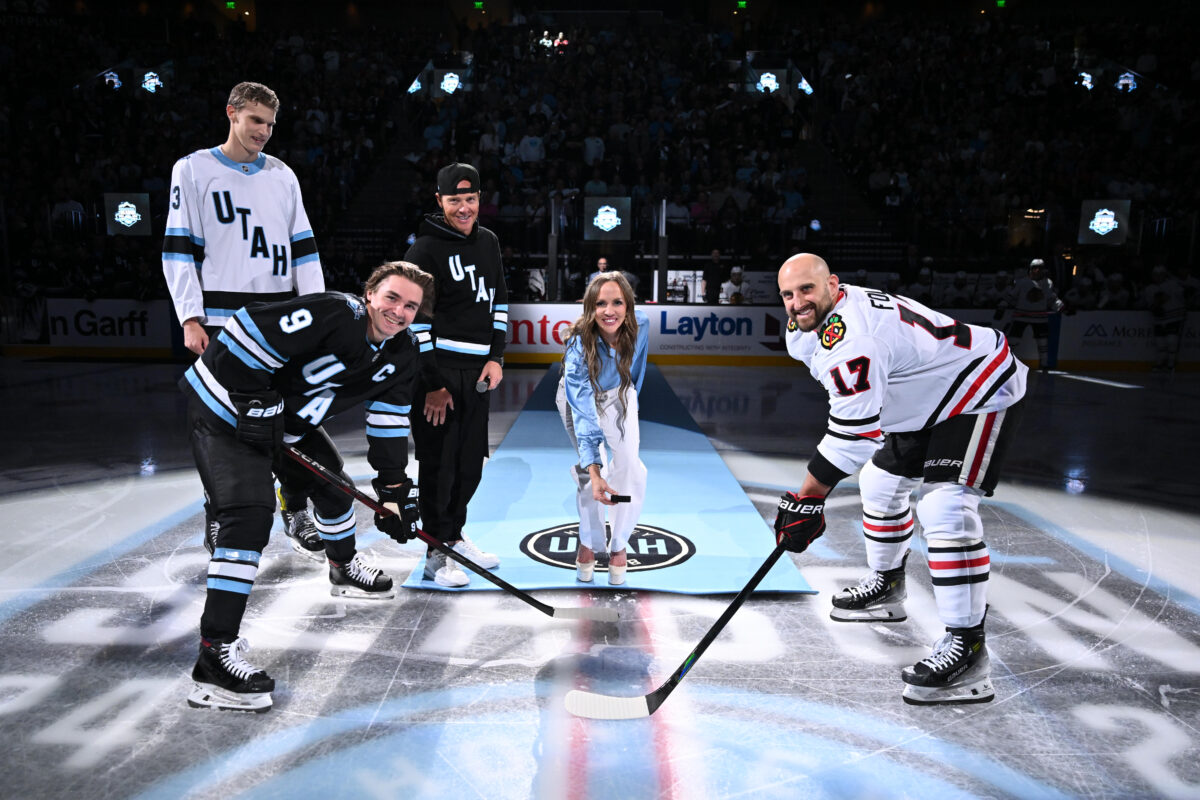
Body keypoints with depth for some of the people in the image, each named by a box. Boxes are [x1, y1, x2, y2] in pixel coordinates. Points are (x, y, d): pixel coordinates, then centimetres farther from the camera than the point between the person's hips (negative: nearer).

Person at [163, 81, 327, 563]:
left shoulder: (282, 175, 14)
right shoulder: (193, 170, 2)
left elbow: (303, 248, 12)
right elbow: (179, 250, -2)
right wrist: (190, 319, -11)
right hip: (221, 319, -3)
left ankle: (296, 515, 16)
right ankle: (217, 522, 16)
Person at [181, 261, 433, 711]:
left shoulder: (401, 353, -4)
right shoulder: (334, 316, -30)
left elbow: (388, 424, 4)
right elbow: (245, 335, -30)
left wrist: (395, 490, 1)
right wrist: (256, 403, -27)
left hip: (286, 419, 9)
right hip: (224, 408, -9)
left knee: (332, 484, 21)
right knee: (250, 513, -23)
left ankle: (344, 568, 51)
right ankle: (215, 653, -21)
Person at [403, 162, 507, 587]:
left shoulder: (489, 242, 12)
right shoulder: (425, 249, -9)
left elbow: (499, 301, 18)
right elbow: (414, 318, -12)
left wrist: (496, 357, 7)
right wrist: (432, 385, -14)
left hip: (477, 372, 7)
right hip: (436, 371, -6)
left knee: (471, 461, 13)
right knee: (439, 463, -2)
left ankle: (454, 534, 33)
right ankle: (436, 555, 11)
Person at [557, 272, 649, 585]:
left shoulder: (640, 325, -28)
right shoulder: (579, 345, -37)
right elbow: (583, 411, -43)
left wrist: (631, 397, 11)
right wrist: (594, 473, -50)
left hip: (618, 394, 3)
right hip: (579, 396, -3)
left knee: (630, 468, -10)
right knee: (591, 470, -16)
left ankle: (618, 545, 10)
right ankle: (589, 543, 6)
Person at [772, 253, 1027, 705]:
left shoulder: (853, 337, -32)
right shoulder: (811, 324, 0)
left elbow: (852, 432, -35)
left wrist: (807, 498, -32)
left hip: (982, 395, -11)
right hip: (930, 399, 11)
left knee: (944, 509, -23)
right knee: (882, 484, 18)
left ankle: (967, 650, -17)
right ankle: (886, 589, 38)